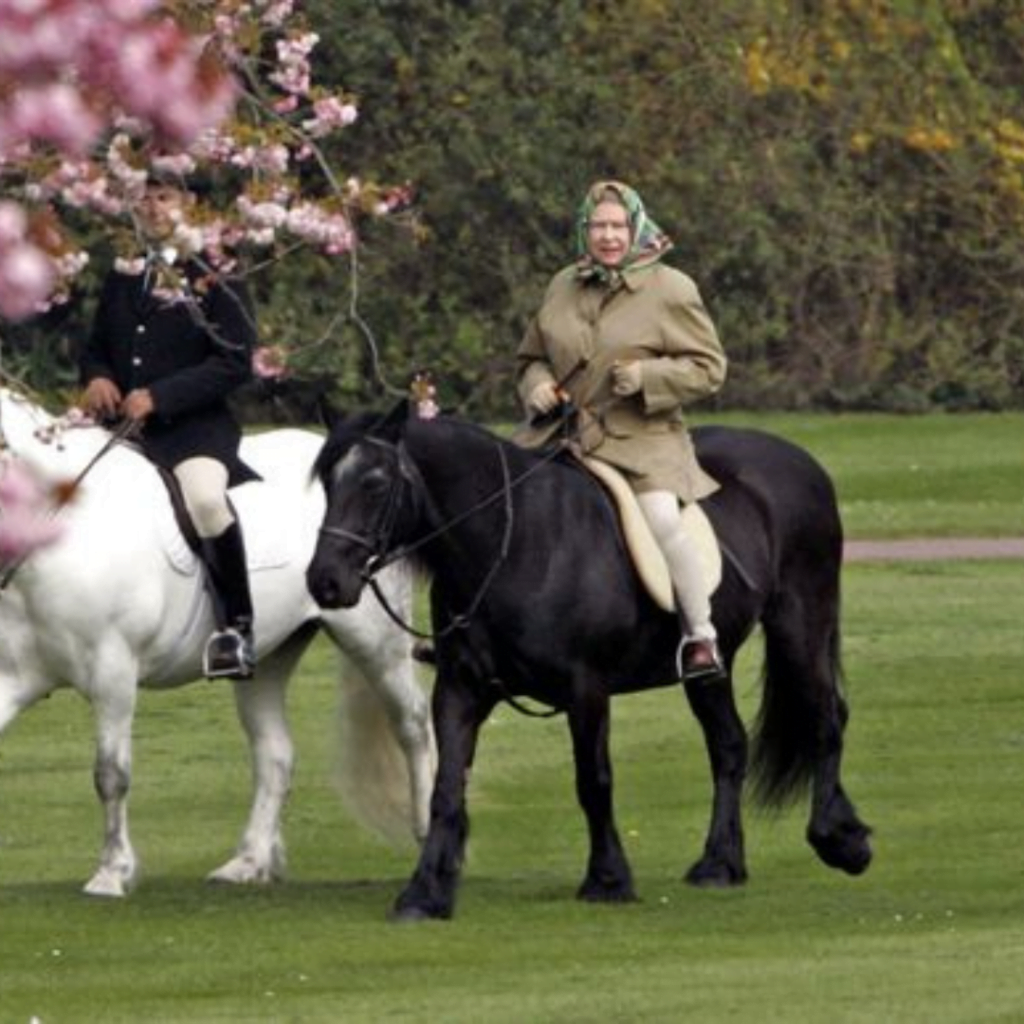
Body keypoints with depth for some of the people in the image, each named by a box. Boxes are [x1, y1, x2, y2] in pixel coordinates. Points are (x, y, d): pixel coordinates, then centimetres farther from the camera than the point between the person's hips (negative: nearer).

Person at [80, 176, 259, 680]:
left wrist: (159, 396, -18)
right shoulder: (120, 280, 20)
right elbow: (94, 348, 24)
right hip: (120, 426, 7)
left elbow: (234, 363, -8)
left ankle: (237, 625, -25)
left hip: (193, 426, -7)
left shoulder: (217, 281, 0)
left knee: (205, 497, -37)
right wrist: (96, 377, -2)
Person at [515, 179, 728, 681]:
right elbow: (530, 357, 23)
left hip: (642, 438, -5)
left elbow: (708, 368, -3)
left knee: (661, 517, -29)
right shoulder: (563, 287, 11)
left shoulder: (671, 290, -3)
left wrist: (649, 376, -18)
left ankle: (700, 633, -16)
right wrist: (536, 387, 0)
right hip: (563, 431, 5)